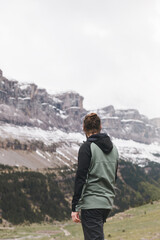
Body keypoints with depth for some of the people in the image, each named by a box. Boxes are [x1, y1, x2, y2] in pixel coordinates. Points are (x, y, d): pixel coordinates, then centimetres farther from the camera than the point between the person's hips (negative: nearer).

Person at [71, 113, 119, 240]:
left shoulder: (87, 147, -9)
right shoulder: (114, 148, 13)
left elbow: (81, 178, -14)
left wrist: (75, 207, -13)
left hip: (91, 203, -7)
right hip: (108, 203, 7)